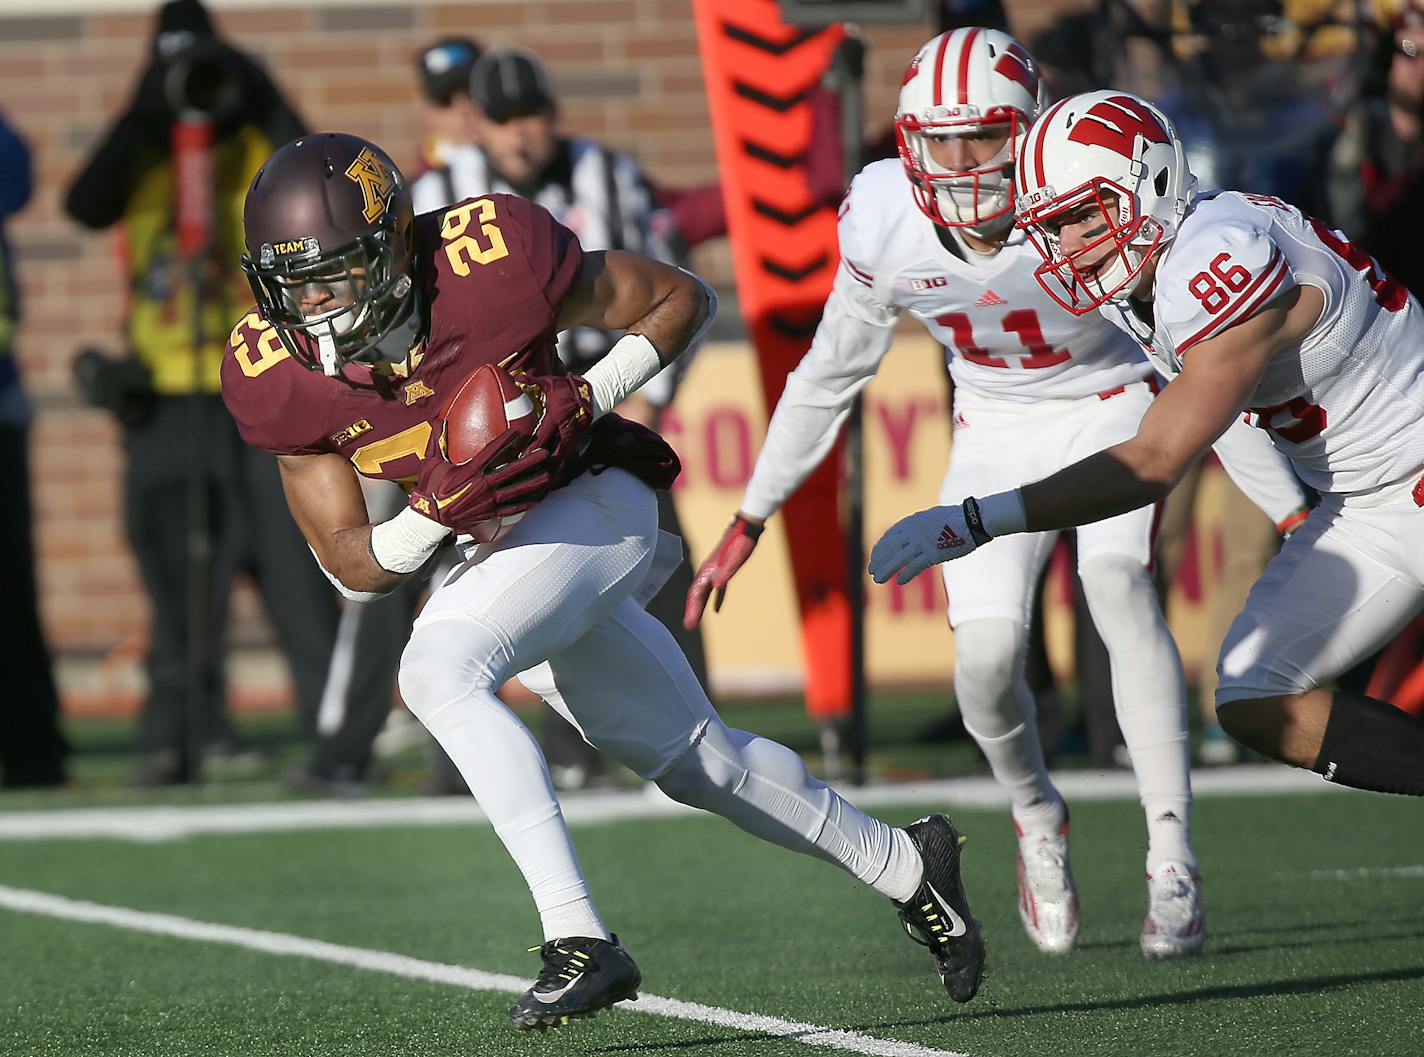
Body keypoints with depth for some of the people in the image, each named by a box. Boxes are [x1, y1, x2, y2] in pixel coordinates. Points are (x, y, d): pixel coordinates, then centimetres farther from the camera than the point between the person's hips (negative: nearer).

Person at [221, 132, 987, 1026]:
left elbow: (683, 299, -11)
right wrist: (438, 515, -28)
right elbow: (356, 567, -9)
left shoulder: (491, 263, -27)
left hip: (590, 503, -6)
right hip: (496, 546, 6)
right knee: (698, 759, 17)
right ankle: (908, 867, 39)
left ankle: (579, 940, -31)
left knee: (438, 670, -29)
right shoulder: (279, 379, -15)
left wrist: (590, 398, -24)